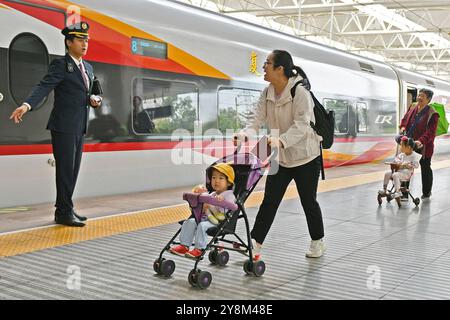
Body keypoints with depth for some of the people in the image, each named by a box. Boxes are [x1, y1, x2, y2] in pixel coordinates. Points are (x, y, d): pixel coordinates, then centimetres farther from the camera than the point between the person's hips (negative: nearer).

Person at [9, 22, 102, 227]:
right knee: (65, 170, -5)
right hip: (63, 127, -7)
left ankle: (64, 210, 19)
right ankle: (64, 213, 2)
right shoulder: (60, 65, -7)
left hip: (79, 128, 8)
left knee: (73, 171, 10)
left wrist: (95, 100, 1)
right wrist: (27, 105, -36)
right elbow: (43, 87, -19)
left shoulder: (88, 68, 16)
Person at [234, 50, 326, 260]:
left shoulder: (300, 92, -21)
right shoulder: (267, 93, -1)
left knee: (308, 201, 9)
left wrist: (281, 140, -47)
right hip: (280, 157, 5)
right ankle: (255, 243, 5)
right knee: (269, 201, 2)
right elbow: (257, 119, -9)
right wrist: (244, 134, -30)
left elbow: (301, 125, -30)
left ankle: (318, 242, 30)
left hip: (305, 156, -5)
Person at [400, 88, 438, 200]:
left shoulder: (432, 114, -13)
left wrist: (421, 141, -34)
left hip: (424, 147, -5)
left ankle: (426, 192, 27)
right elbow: (404, 120, 20)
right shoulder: (412, 110, 5)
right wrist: (403, 127, -2)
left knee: (425, 169, 12)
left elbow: (431, 132, -20)